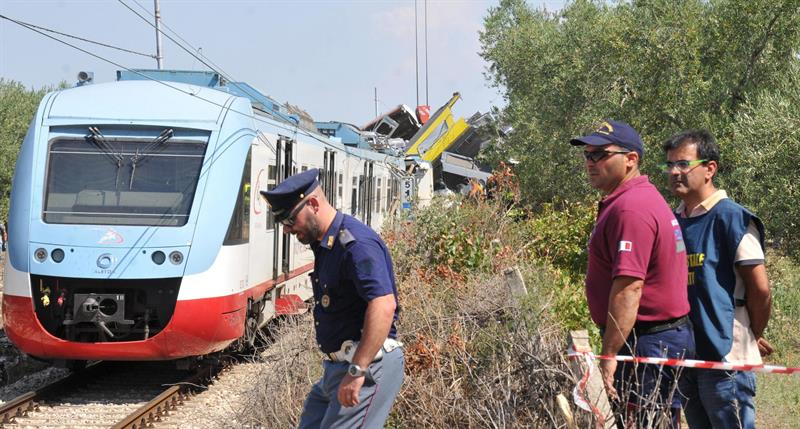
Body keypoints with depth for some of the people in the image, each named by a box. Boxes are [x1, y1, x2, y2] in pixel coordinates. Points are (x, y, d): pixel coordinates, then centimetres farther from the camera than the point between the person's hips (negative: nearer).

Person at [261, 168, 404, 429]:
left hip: (368, 365, -10)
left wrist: (357, 372, -29)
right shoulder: (325, 245, 14)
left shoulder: (356, 244, -19)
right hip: (338, 365, 11)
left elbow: (383, 306, -29)